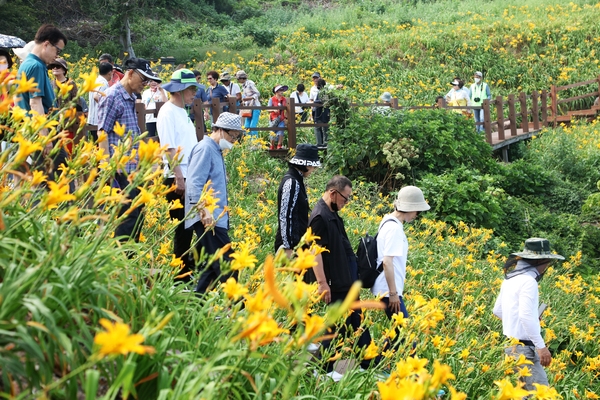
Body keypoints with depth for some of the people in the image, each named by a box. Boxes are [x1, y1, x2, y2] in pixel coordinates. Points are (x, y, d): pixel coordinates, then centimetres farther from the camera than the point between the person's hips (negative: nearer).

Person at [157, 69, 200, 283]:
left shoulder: (182, 112, 17)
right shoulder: (168, 112, -11)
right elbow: (169, 148, -18)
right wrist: (178, 177, -21)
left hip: (190, 178, 9)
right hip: (178, 179, -9)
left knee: (189, 227, 12)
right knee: (183, 229, -3)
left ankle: (187, 268, 21)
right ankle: (181, 276, 5)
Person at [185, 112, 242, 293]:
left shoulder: (216, 150, 20)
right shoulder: (205, 149, -10)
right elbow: (194, 184, -20)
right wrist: (204, 210, -29)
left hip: (217, 219, 10)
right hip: (208, 220, -10)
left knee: (214, 266, 13)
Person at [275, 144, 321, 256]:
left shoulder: (297, 180, 13)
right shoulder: (291, 183, -17)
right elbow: (285, 217, -20)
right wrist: (288, 247, -21)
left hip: (298, 242, 10)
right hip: (291, 244, -10)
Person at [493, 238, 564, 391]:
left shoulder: (510, 278, 12)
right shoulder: (528, 281, -15)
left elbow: (497, 311, 22)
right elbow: (526, 316, -25)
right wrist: (541, 346, -21)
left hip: (509, 344, 9)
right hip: (523, 348, -9)